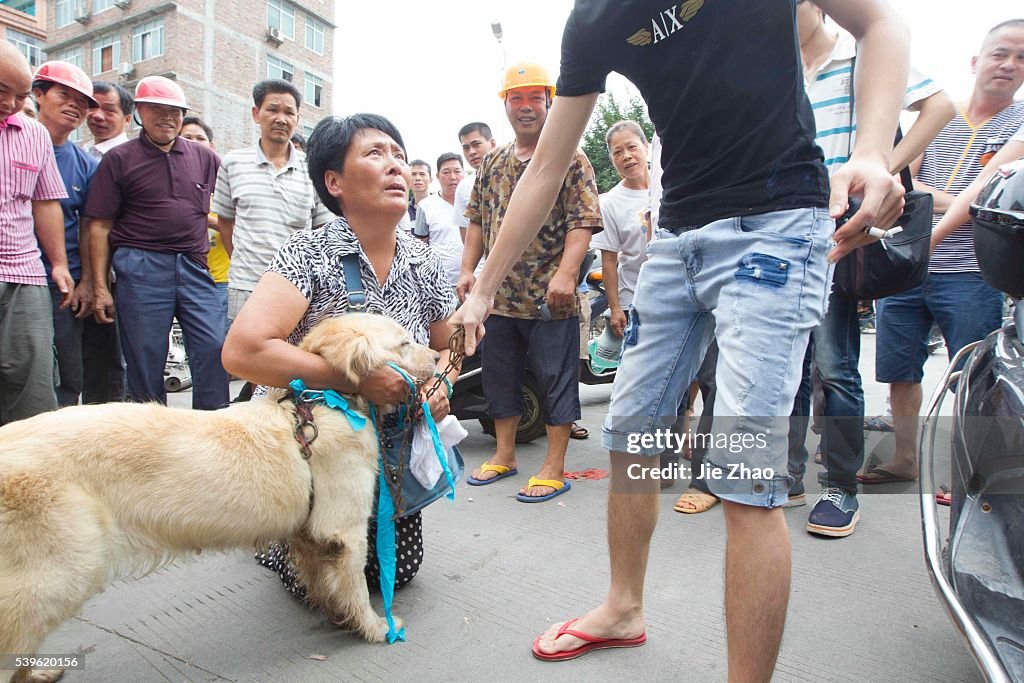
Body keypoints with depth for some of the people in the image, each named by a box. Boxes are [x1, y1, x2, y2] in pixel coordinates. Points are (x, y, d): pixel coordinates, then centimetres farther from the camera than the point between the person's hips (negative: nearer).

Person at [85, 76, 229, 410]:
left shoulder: (205, 157, 13)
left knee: (214, 348, -5)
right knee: (145, 360, 3)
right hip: (141, 267, -2)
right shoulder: (119, 159, 6)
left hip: (194, 266, 2)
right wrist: (100, 287, -2)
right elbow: (100, 226, 3)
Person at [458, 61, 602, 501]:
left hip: (551, 297, -6)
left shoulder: (570, 159, -2)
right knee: (499, 375, 14)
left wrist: (566, 273, -24)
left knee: (556, 379, 1)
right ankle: (504, 455, 30)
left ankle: (554, 469, 12)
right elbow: (476, 220, 17)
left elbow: (583, 222, -11)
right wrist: (468, 269, 6)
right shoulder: (492, 163, 15)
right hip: (500, 295, 6)